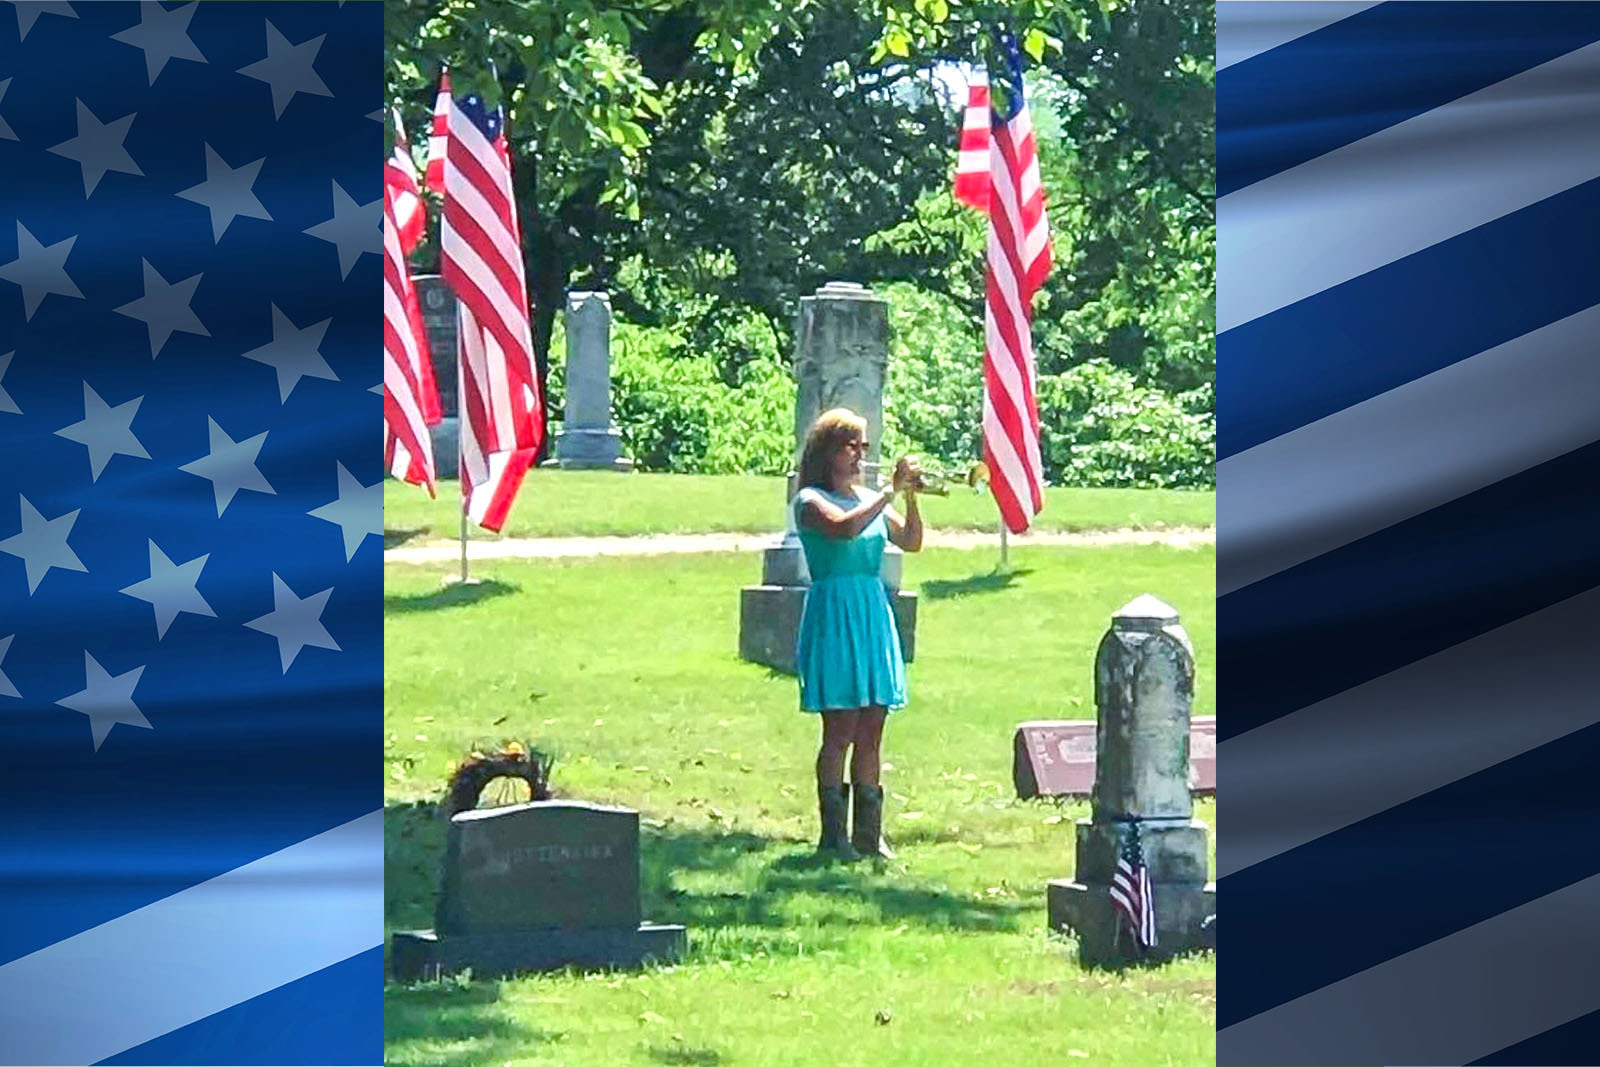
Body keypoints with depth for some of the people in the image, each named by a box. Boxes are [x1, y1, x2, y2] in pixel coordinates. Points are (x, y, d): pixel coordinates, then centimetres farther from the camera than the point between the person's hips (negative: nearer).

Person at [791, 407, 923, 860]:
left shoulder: (869, 499, 16)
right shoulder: (811, 500, -4)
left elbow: (911, 542, 8)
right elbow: (843, 528, -23)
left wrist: (911, 496, -6)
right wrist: (892, 491, -19)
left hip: (874, 615, 7)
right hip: (834, 616, -7)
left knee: (871, 733, 6)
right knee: (841, 730, -8)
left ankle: (868, 832, 11)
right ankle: (834, 835, -4)